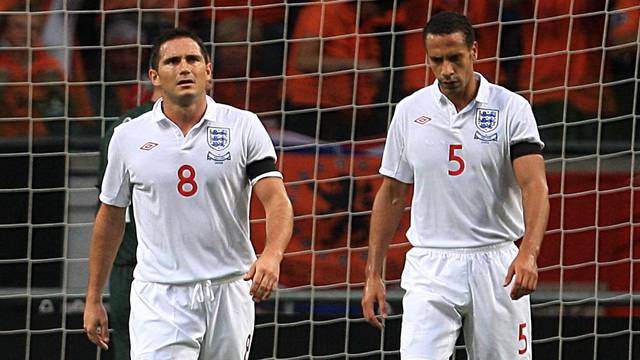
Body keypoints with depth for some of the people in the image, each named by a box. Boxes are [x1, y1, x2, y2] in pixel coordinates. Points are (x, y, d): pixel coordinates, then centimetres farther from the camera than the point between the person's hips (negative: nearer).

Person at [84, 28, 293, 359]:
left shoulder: (244, 127, 0)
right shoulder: (128, 136, 4)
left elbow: (276, 201, -10)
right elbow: (110, 218, 14)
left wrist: (271, 256, -31)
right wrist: (93, 300, 15)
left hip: (229, 294, 1)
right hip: (159, 296, -1)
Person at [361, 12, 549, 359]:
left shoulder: (512, 108, -3)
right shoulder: (409, 111, 6)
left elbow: (534, 186, -13)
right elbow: (391, 195, 12)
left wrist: (528, 253, -30)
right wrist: (373, 273, 7)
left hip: (496, 266, -1)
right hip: (430, 268, 1)